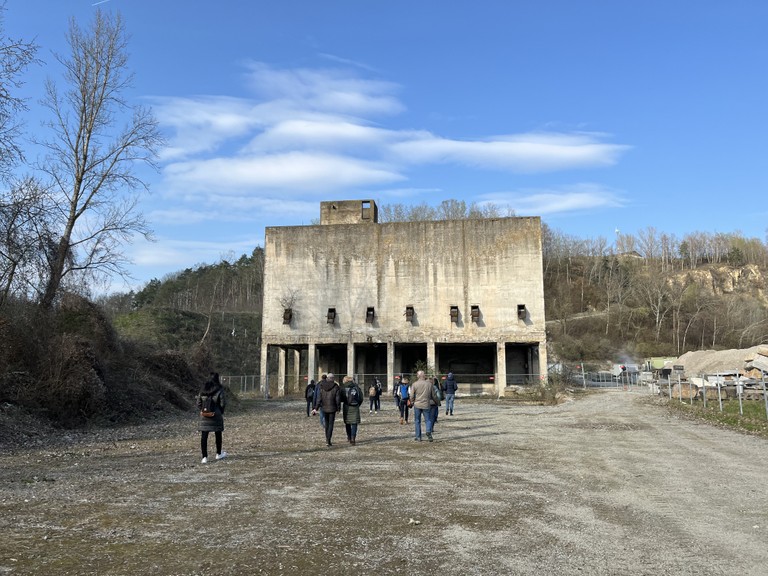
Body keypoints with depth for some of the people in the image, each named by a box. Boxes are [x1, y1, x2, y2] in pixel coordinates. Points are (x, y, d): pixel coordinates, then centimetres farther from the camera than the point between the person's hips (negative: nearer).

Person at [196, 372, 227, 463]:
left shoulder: (202, 390, 3)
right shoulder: (219, 390, -9)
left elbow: (199, 403, 5)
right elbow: (223, 403, -9)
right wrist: (221, 412, 7)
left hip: (204, 416, 3)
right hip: (216, 416, -2)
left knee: (204, 437, 3)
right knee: (218, 435, 16)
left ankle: (204, 457, -1)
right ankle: (218, 454, 29)